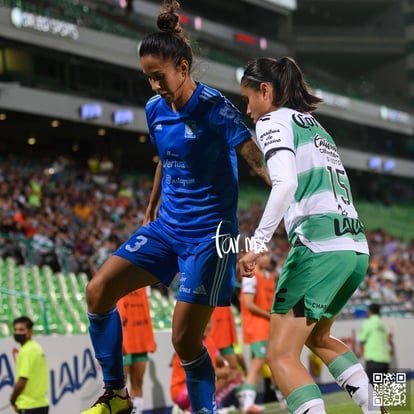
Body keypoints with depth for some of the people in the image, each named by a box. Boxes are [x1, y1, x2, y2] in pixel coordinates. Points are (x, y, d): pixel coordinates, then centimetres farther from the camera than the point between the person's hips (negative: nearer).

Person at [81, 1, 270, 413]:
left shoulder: (214, 107, -15)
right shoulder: (155, 109, 5)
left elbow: (255, 155, -25)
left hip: (208, 234, -7)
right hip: (166, 226, 7)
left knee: (185, 341, -8)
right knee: (98, 290, -7)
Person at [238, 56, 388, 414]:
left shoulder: (273, 121, -1)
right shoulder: (315, 125, 25)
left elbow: (286, 184, -16)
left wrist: (257, 244, -18)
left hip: (320, 246, -9)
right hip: (357, 248, 9)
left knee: (282, 356, -5)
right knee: (317, 336, 28)